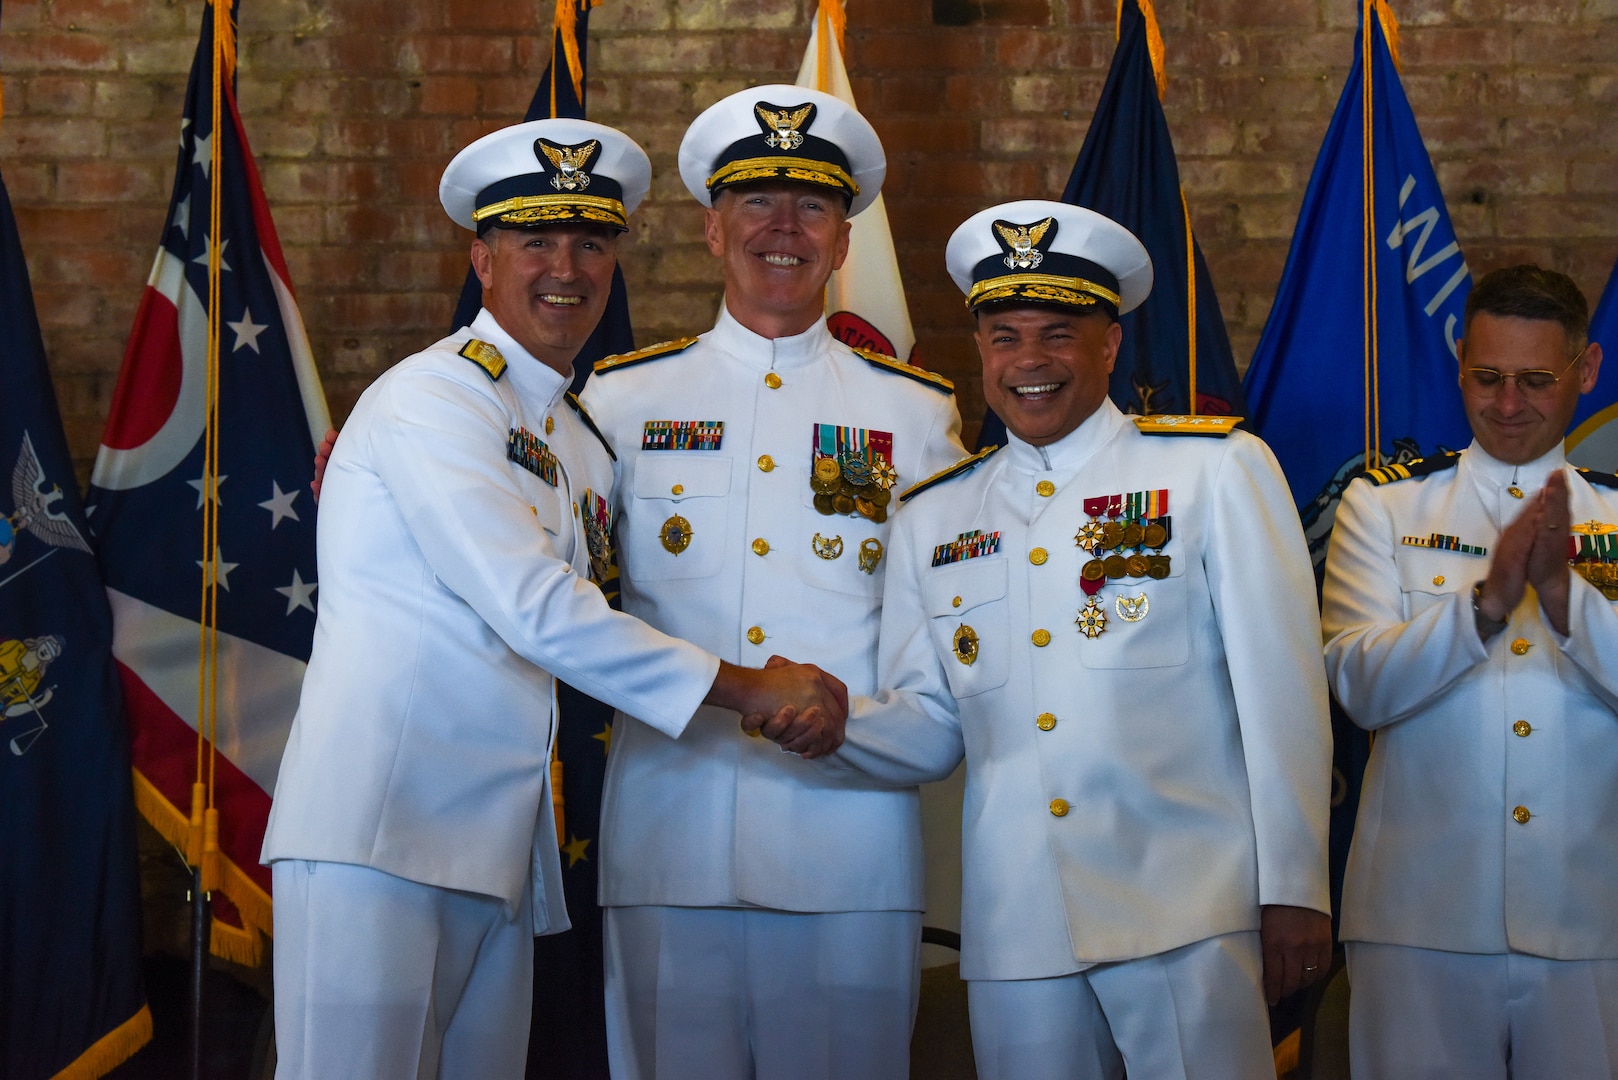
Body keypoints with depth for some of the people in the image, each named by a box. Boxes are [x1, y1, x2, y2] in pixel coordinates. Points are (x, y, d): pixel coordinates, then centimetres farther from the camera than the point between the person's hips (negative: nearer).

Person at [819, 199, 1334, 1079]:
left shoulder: (1218, 470, 2)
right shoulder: (931, 518, 13)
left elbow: (1282, 691, -1)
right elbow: (926, 727, 12)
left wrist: (1293, 892, -5)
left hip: (1189, 916, -3)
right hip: (1014, 930, 3)